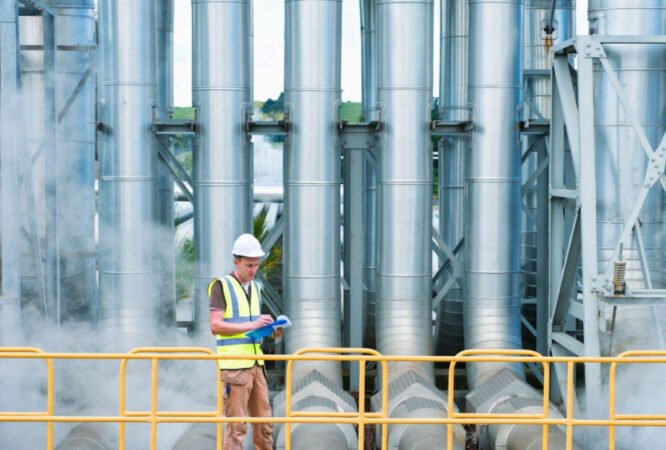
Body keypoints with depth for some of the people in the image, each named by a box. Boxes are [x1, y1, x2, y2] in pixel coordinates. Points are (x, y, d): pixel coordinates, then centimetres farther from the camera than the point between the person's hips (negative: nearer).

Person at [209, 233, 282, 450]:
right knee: (236, 425, -6)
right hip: (234, 366, -7)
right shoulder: (221, 286, -6)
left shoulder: (255, 288, 16)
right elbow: (215, 326, -14)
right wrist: (252, 325, -19)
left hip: (256, 364, 7)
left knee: (263, 423, 9)